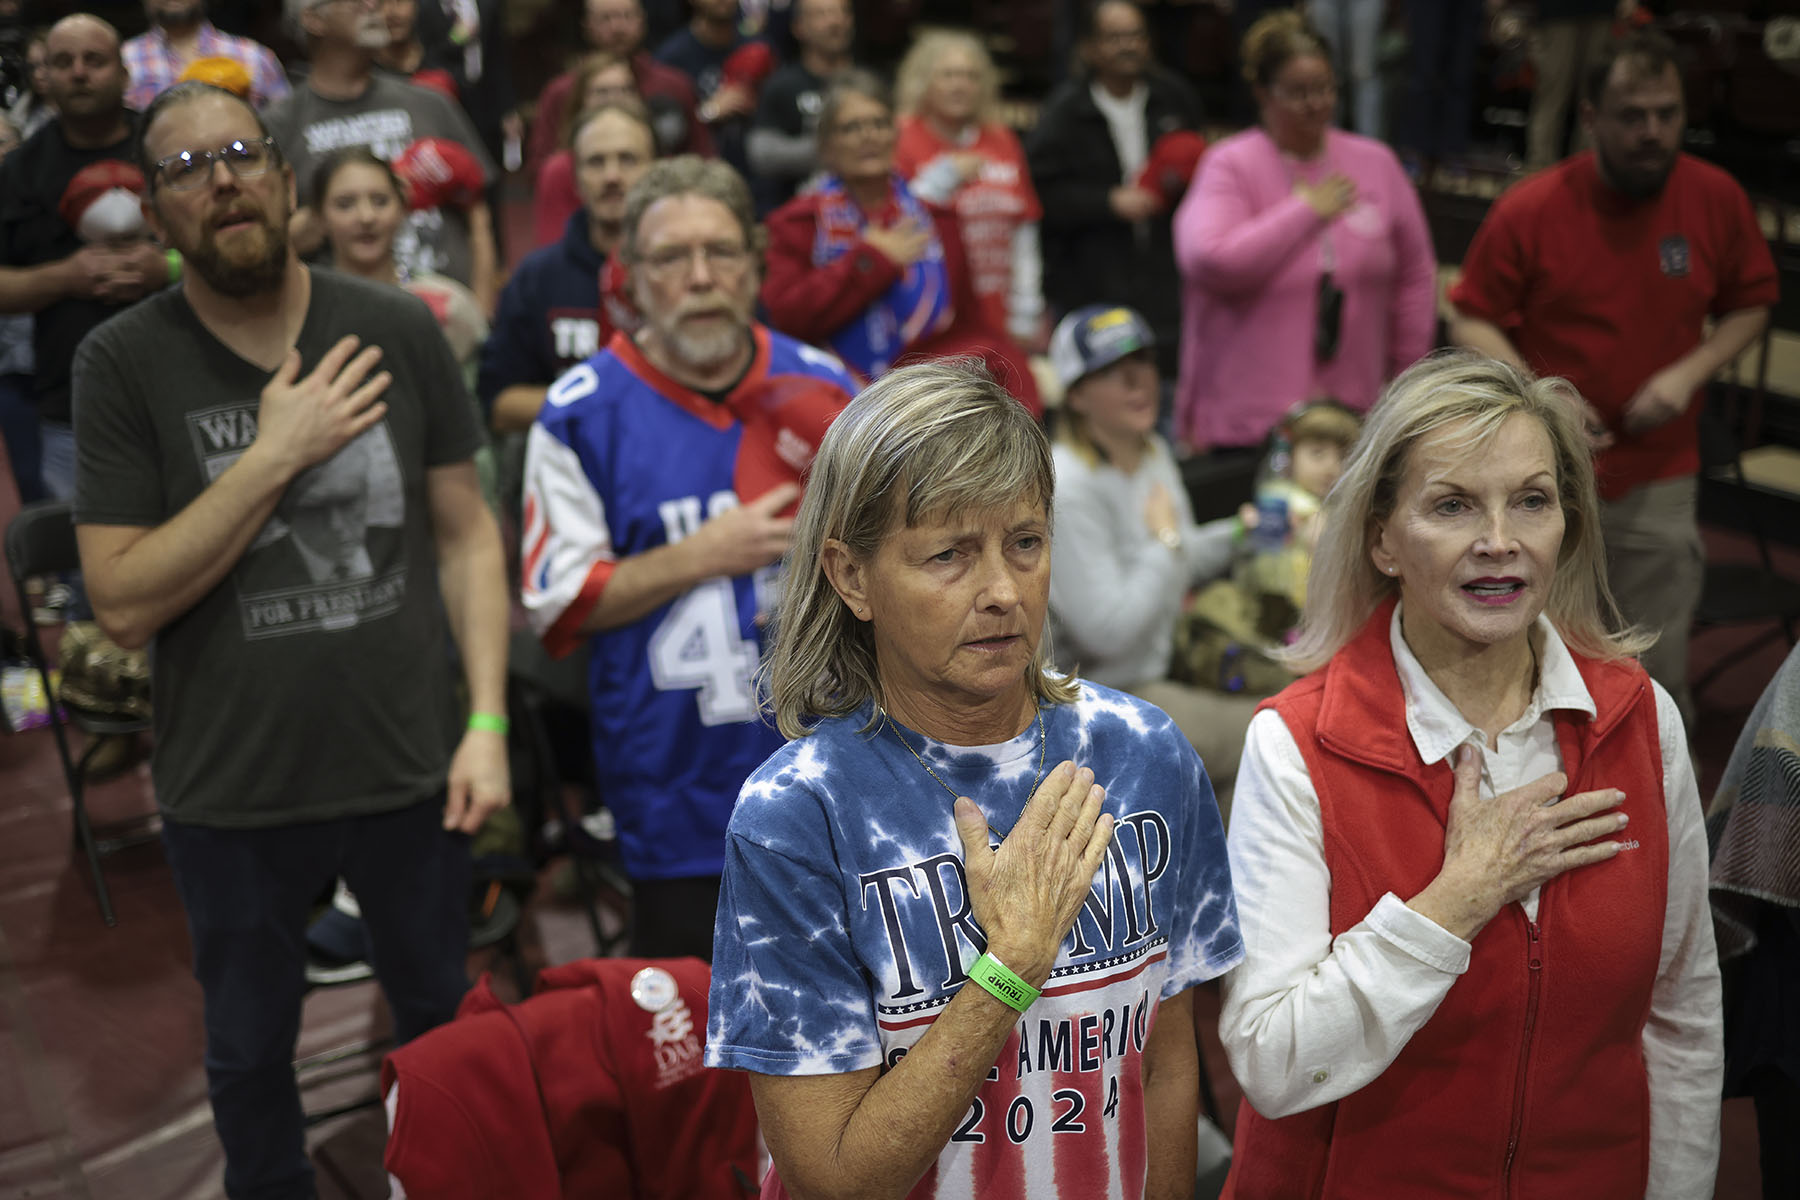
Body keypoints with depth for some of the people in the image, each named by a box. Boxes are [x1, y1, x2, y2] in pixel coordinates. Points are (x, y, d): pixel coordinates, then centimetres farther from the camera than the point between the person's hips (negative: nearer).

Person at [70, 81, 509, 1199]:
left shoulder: (398, 330, -5)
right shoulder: (123, 362, -9)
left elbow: (465, 531, 0)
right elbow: (124, 602, -13)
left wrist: (488, 720, -6)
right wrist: (274, 457, -20)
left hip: (409, 770, 1)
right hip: (231, 791, -1)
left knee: (446, 1027, 19)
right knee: (250, 1053, 19)